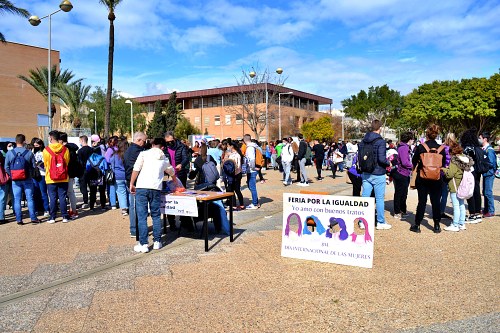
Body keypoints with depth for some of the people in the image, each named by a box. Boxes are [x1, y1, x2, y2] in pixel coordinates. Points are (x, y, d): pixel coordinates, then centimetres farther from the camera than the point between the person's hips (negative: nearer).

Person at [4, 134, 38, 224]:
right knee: (30, 199, 6)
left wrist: (11, 176, 10)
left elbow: (6, 167, 0)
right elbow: (33, 166, -3)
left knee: (17, 200, 7)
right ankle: (33, 218, 7)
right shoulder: (29, 153, -6)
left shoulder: (9, 153, -2)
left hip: (15, 180, 1)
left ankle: (19, 219, 8)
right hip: (27, 179, -1)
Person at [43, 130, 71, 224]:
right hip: (63, 178, 1)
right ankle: (65, 216, 8)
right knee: (63, 198, 6)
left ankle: (52, 217, 10)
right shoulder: (65, 149, -3)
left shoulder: (46, 150, -8)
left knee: (52, 198, 5)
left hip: (51, 179, -1)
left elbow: (45, 164, 4)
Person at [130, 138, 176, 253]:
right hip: (156, 188, 3)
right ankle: (157, 242, 18)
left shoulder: (144, 154, 6)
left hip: (141, 187, -2)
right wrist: (175, 182, 54)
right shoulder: (164, 159, 18)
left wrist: (131, 184, 6)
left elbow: (136, 170, -3)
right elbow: (172, 173, 35)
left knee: (142, 216, 1)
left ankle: (143, 244, 3)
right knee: (156, 215, 14)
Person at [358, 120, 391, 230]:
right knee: (379, 198, 4)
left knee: (364, 197, 9)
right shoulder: (380, 141, -14)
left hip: (366, 174, 6)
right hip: (378, 174, -6)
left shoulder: (363, 141, 5)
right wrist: (388, 163, -2)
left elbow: (359, 156, 7)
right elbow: (381, 159, -21)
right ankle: (381, 222, 13)